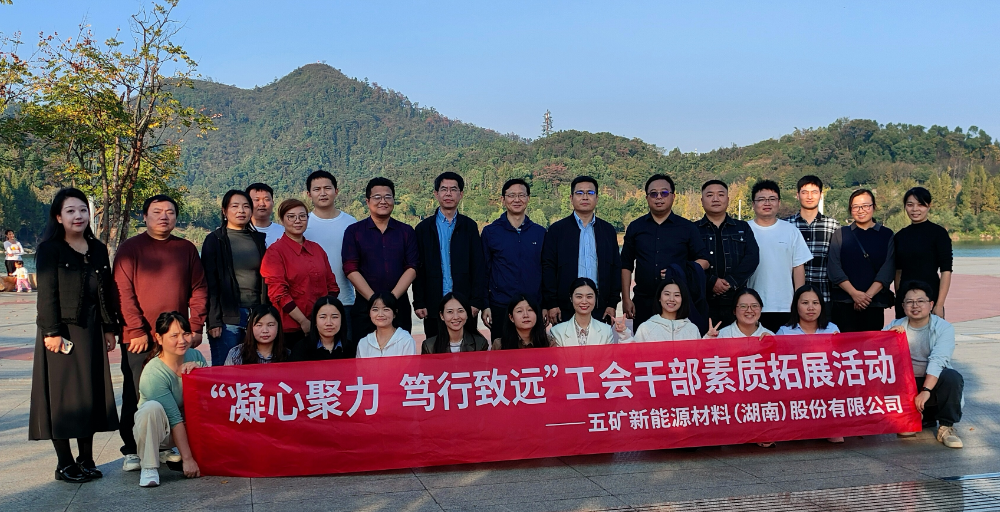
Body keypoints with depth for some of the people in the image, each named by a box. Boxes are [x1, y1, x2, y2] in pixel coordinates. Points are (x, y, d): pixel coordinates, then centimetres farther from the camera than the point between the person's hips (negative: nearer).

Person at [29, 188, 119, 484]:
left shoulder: (98, 250, 11)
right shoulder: (50, 249, -4)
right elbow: (46, 293, -10)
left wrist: (109, 328, 9)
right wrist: (52, 332, -15)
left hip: (91, 330, 5)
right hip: (62, 329, -5)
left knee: (91, 393, 7)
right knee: (62, 394, 0)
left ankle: (86, 460, 17)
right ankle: (65, 464, 8)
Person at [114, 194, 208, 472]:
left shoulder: (186, 249, 10)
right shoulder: (130, 248, 1)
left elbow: (199, 289, 9)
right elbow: (123, 292, -5)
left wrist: (196, 327, 0)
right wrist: (137, 330, -11)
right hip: (139, 338, -3)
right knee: (136, 395, 4)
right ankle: (132, 451, 13)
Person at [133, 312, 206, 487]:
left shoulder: (194, 356, -6)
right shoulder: (153, 373, -24)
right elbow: (174, 419, -26)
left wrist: (199, 370, -21)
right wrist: (187, 459, -25)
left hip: (189, 427, 6)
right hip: (154, 432, -6)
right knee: (152, 407, -36)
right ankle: (149, 467, -20)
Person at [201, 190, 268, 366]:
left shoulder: (258, 239, 14)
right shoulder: (214, 240, 2)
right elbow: (210, 283, -3)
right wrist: (213, 321, -10)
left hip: (256, 315, 4)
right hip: (227, 316, -4)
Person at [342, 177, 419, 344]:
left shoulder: (406, 232, 9)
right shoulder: (354, 231, 4)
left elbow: (412, 268, 1)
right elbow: (351, 269, -4)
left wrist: (392, 298, -12)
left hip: (399, 307, 1)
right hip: (364, 307, -1)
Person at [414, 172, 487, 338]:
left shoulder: (470, 227, 8)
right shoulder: (424, 228, 7)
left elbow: (478, 267, 4)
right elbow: (418, 269, 5)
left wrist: (476, 302, -4)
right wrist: (418, 303, -2)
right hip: (433, 305, 0)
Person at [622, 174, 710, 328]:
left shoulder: (688, 228, 8)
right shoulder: (635, 227, 11)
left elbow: (703, 260, 7)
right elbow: (626, 265, 11)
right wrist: (626, 299, 3)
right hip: (643, 303, 1)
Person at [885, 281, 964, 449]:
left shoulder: (943, 328, -9)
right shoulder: (895, 326, 2)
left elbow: (938, 360, -23)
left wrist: (926, 390, -35)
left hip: (933, 381, -3)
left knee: (952, 377, -33)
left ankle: (946, 427, -12)